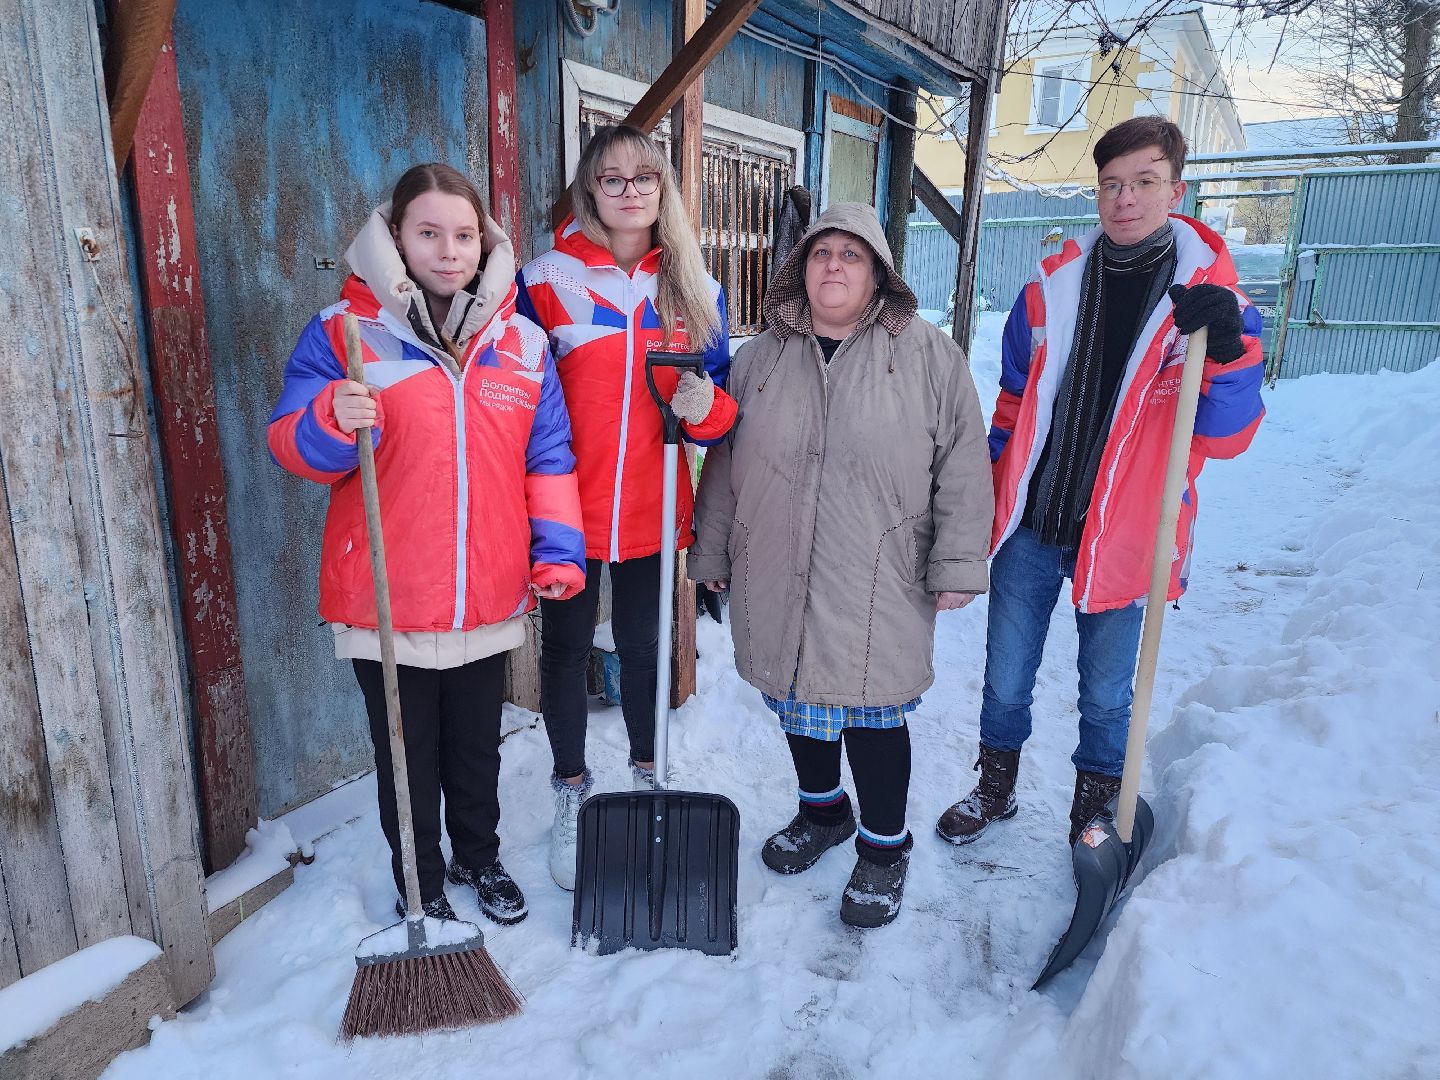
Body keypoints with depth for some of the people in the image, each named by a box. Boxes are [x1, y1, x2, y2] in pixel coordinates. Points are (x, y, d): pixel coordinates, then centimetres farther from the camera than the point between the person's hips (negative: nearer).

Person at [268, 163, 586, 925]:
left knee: (477, 749, 21)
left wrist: (557, 549, -3)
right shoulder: (342, 333, -6)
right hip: (386, 602, -2)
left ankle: (479, 857, 46)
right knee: (408, 758, 14)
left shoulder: (522, 342, 3)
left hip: (488, 599, 3)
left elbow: (548, 457, 7)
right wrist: (335, 424, -27)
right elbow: (292, 446, -5)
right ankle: (420, 884, 37)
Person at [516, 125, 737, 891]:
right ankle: (571, 797, 31)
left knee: (643, 647, 17)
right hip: (566, 508, -2)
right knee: (565, 651, 11)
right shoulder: (546, 280, -4)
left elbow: (723, 402, 9)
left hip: (652, 509, 2)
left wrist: (706, 408, -15)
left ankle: (645, 780, 38)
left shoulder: (695, 288, 5)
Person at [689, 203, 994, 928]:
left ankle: (884, 846, 28)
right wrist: (710, 555, 13)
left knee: (871, 714, 5)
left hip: (877, 589, -3)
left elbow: (963, 463, -2)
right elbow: (723, 461, 12)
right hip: (777, 581, 4)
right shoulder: (762, 357, 8)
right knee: (797, 702, 17)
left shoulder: (928, 354, -1)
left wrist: (957, 564, -7)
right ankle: (822, 811, 42)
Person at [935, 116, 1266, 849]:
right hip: (1029, 526, 2)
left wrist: (1230, 352, -29)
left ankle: (1095, 806, 38)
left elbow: (1223, 439, -12)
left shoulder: (1211, 297, -6)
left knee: (1107, 693, 14)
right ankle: (995, 786, 38)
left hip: (1119, 535, -2)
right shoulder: (1050, 287, 0)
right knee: (1005, 679, 14)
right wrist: (984, 503, 9)